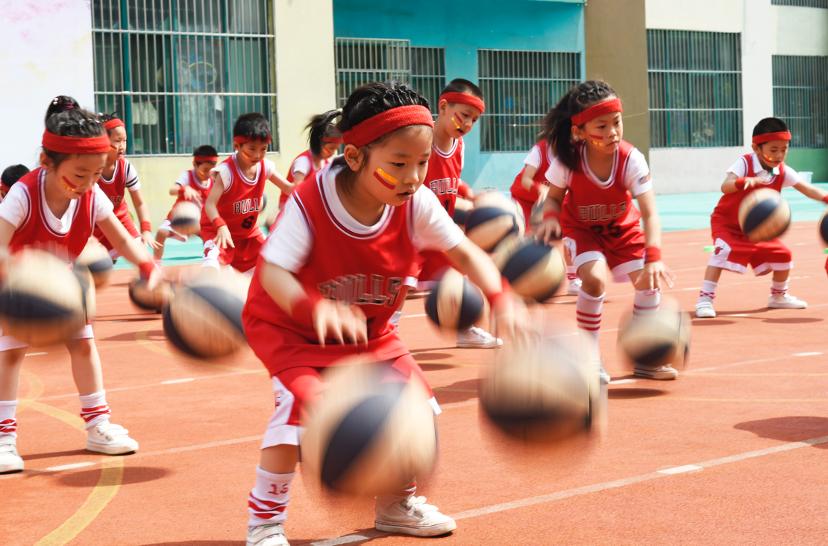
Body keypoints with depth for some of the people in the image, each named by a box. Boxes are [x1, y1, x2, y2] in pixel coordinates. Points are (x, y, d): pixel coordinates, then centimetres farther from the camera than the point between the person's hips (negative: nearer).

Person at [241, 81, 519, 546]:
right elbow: (272, 272, -36)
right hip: (290, 326, -5)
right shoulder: (310, 203, -32)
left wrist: (500, 297, -33)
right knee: (304, 404, -27)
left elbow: (463, 251, -13)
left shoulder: (417, 203, -19)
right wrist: (315, 308, -57)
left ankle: (398, 505, 28)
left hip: (370, 330, 5)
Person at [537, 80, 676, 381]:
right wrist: (551, 218, -35)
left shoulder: (631, 159, -31)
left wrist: (654, 259, -49)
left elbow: (650, 213, -35)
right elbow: (554, 197, -11)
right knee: (595, 277, -26)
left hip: (622, 226, 2)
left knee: (650, 280, -10)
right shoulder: (568, 160, -30)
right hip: (581, 226, -2)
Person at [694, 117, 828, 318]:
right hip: (726, 222, -6)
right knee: (724, 251, -30)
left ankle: (778, 296, 27)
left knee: (782, 254, 2)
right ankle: (705, 299, -26)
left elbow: (807, 189, -16)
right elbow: (725, 187, -41)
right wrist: (745, 181, -62)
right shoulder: (744, 163, -25)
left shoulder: (783, 172, -10)